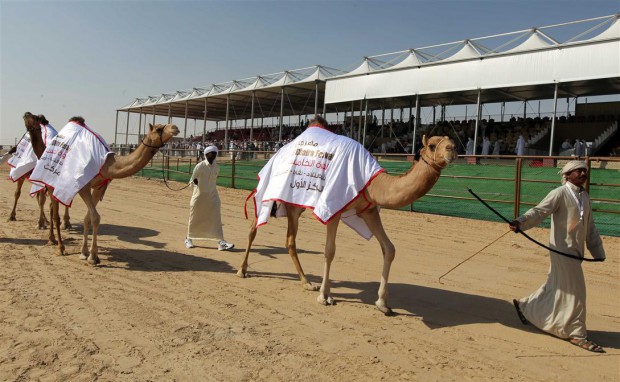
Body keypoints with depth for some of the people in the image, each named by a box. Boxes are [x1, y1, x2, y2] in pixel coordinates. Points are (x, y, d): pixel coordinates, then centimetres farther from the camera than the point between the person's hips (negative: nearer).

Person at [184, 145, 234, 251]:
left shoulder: (217, 167, 2)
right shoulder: (200, 166, -11)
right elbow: (192, 180, -8)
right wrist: (195, 182, -29)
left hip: (212, 196, 3)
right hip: (199, 196, -3)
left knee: (216, 218, -7)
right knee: (194, 218, 9)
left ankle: (221, 242, -10)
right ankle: (189, 239, 30)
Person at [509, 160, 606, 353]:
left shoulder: (585, 197, 14)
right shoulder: (560, 194, -10)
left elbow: (590, 227, 22)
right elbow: (539, 211, -23)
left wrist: (598, 251, 25)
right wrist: (520, 222, -41)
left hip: (576, 250, 8)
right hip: (562, 248, -8)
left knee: (556, 286, 15)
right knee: (573, 290, -4)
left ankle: (525, 306, 33)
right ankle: (576, 333, 8)